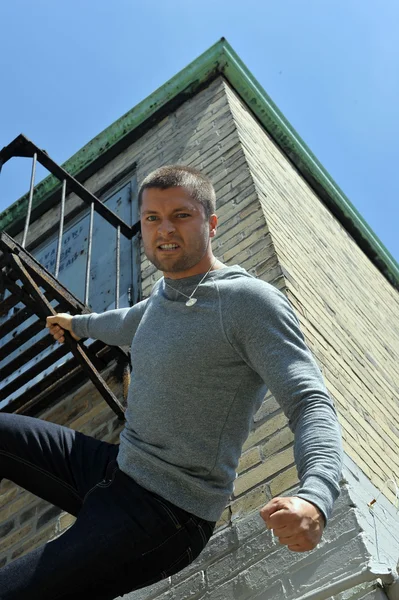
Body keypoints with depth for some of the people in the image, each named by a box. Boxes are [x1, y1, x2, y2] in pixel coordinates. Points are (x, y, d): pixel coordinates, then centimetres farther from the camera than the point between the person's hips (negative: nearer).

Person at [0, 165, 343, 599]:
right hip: (112, 468, 9)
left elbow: (311, 402, -25)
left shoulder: (252, 302, -17)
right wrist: (78, 324, 52)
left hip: (165, 512, -8)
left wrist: (314, 498, -45)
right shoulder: (164, 295, 9)